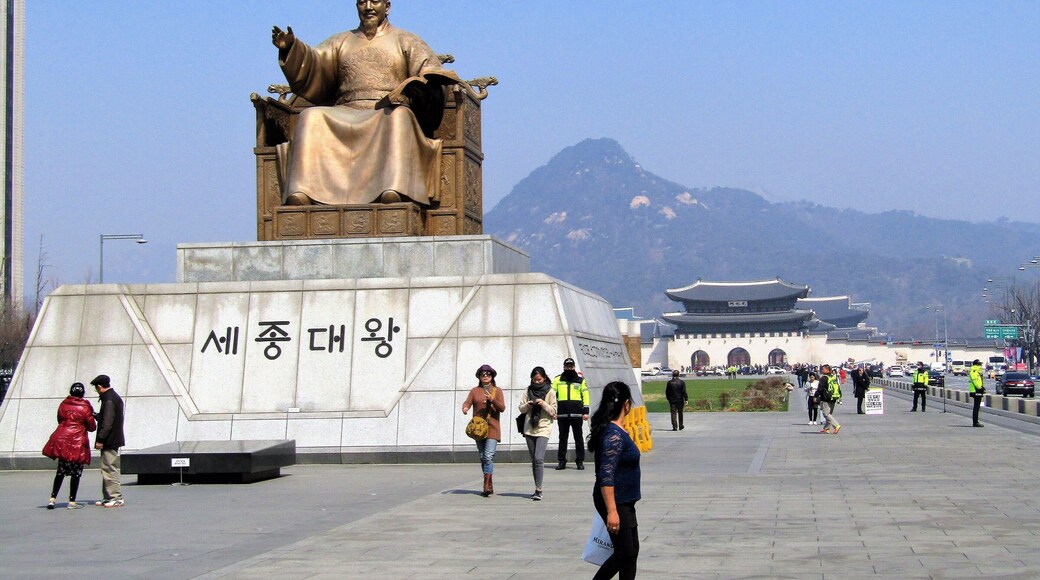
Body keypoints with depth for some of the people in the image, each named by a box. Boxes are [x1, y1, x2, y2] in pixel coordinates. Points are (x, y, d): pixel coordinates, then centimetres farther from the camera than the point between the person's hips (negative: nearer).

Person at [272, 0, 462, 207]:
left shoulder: (406, 41, 19)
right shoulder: (341, 42, 26)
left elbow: (432, 74, 6)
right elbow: (312, 66, 11)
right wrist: (291, 47, -9)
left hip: (389, 114, -2)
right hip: (345, 117, 3)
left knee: (399, 117, -37)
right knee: (311, 118, -26)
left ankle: (394, 191, -58)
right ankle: (301, 192, -43)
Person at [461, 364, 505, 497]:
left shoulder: (497, 391, 6)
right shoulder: (474, 391, 11)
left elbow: (502, 408, -2)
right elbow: (467, 402, -2)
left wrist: (492, 400, -19)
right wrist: (465, 408, -25)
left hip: (492, 428, -3)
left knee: (488, 456, -16)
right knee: (483, 457, 8)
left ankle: (487, 486, -20)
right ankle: (490, 486, 18)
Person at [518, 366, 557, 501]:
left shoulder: (550, 392, 0)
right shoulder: (528, 390, 10)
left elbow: (554, 411, -2)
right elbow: (521, 408, 10)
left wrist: (543, 404, -16)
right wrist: (527, 405, -11)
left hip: (543, 429, -5)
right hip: (529, 428, 5)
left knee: (539, 458, -17)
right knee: (534, 460, 9)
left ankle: (538, 490, -19)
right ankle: (537, 489, 17)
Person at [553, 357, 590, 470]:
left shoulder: (580, 380, 8)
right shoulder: (557, 380, 10)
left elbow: (585, 396, 6)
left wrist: (585, 412, 0)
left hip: (576, 414, -1)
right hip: (562, 414, 1)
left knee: (578, 438, 2)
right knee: (562, 438, 5)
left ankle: (580, 461, 7)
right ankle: (561, 462, 9)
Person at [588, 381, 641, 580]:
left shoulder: (616, 430, 10)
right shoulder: (614, 435, -21)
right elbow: (606, 476, -26)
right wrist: (612, 511, -29)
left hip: (624, 502, 10)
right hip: (615, 503, -10)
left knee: (631, 550, 12)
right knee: (624, 552, -5)